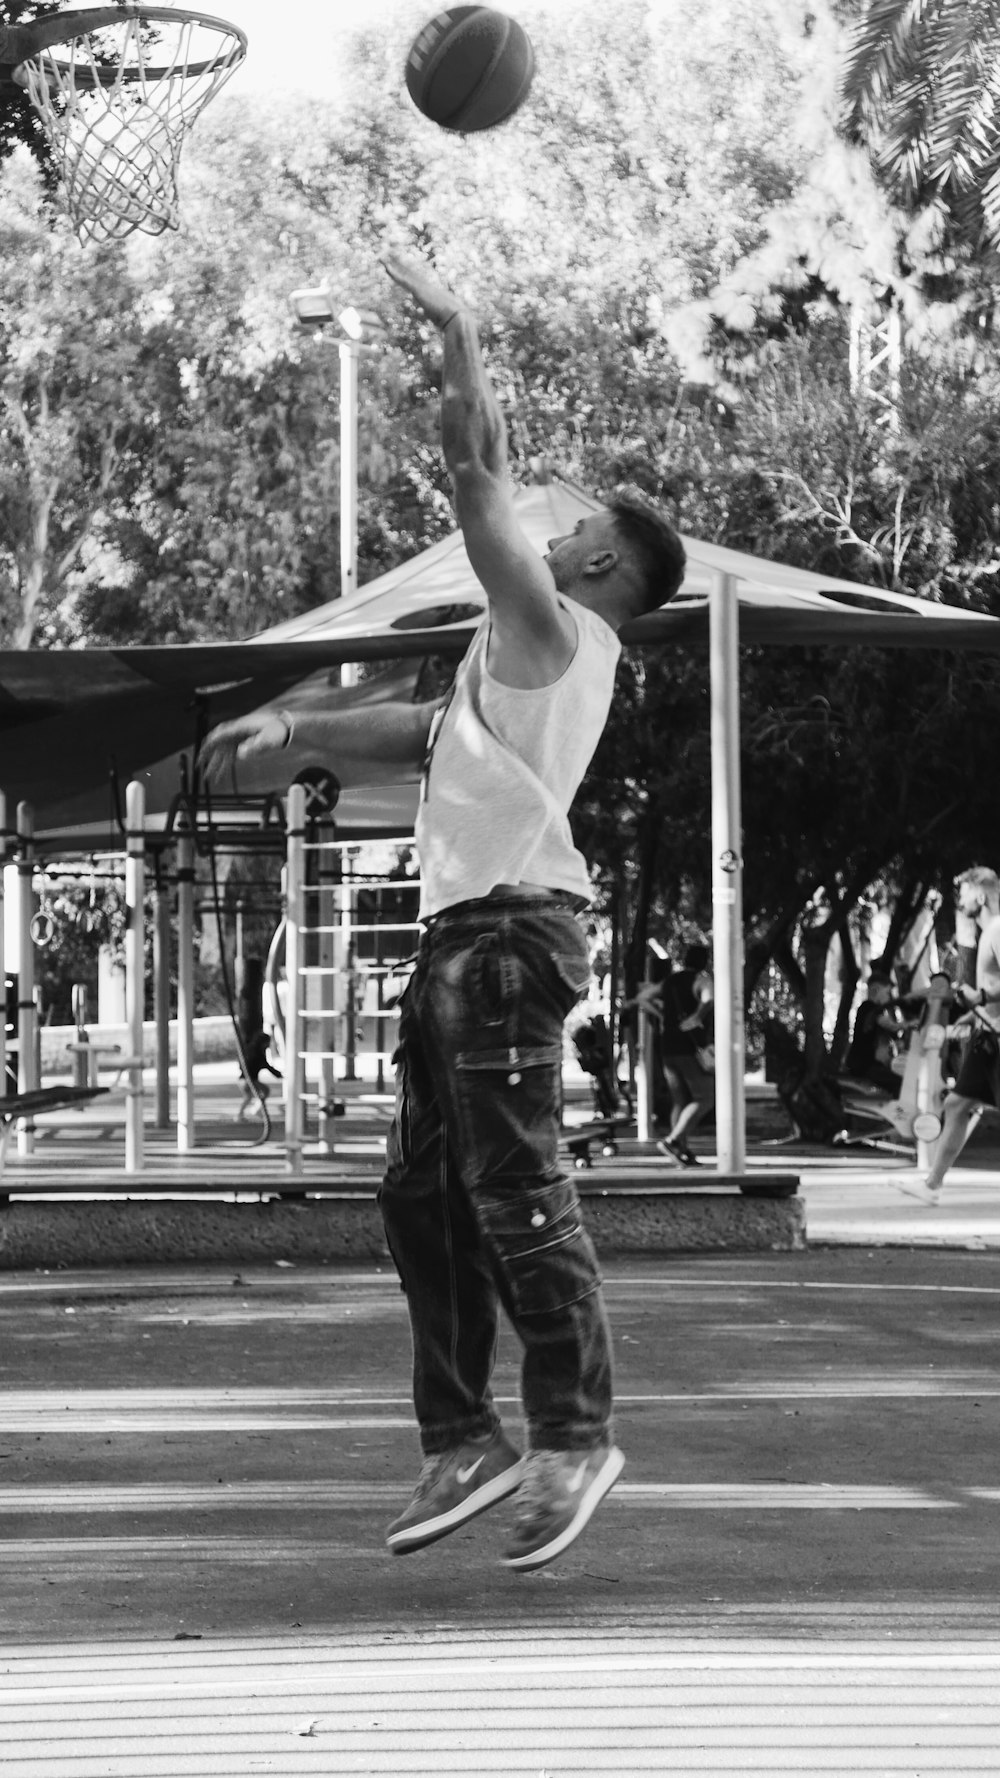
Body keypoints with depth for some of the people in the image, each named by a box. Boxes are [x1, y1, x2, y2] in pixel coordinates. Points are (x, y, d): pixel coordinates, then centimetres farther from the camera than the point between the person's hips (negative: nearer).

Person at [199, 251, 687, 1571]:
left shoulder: (551, 626, -3)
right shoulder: (537, 656, 24)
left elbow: (477, 468, -7)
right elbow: (421, 734, 33)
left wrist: (458, 333, 2)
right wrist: (292, 729, 25)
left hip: (511, 927, -10)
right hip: (463, 932, 10)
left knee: (515, 1192, -11)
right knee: (425, 1198, 9)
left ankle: (574, 1436, -7)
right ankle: (465, 1440, 11)